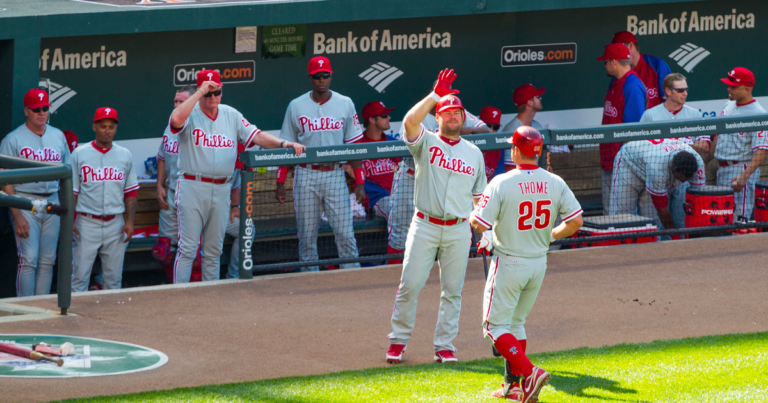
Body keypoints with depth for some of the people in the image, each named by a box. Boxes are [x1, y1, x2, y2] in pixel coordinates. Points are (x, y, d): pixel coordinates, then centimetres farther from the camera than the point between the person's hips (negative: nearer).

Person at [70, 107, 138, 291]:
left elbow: (131, 191, 11)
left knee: (113, 277, 5)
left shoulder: (125, 156, 9)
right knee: (79, 275, -6)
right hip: (87, 223, -2)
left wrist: (130, 221, 1)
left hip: (115, 224, 3)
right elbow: (71, 190, 1)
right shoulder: (79, 154, 2)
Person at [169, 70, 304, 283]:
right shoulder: (190, 114, -4)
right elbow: (176, 119, -28)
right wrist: (200, 92, -22)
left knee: (214, 250, 11)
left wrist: (283, 144, -11)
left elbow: (256, 136, 5)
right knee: (187, 248, -7)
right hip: (192, 187, -5)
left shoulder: (231, 115, 10)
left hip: (221, 190, 5)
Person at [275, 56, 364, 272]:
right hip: (306, 177, 0)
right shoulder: (296, 106, 3)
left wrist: (359, 182, 1)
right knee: (307, 234, 3)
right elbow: (285, 147, 6)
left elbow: (354, 145, 6)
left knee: (345, 232, -4)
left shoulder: (345, 104, 4)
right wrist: (280, 182, 0)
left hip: (335, 175, 0)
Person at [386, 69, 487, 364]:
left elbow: (479, 196, 14)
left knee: (452, 290, 4)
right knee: (410, 285, -3)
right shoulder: (426, 142, 1)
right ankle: (398, 340, 9)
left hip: (459, 230, 3)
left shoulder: (474, 153, 11)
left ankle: (444, 345, 12)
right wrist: (435, 95, -21)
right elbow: (410, 121, -22)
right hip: (425, 226, -3)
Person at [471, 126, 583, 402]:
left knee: (495, 326, 2)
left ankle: (529, 372, -16)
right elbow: (576, 221, -4)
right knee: (516, 323, 20)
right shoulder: (555, 183, -3)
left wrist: (474, 210, 5)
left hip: (509, 263, -5)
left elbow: (479, 224, -18)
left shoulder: (501, 183, -17)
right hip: (539, 263, 6)